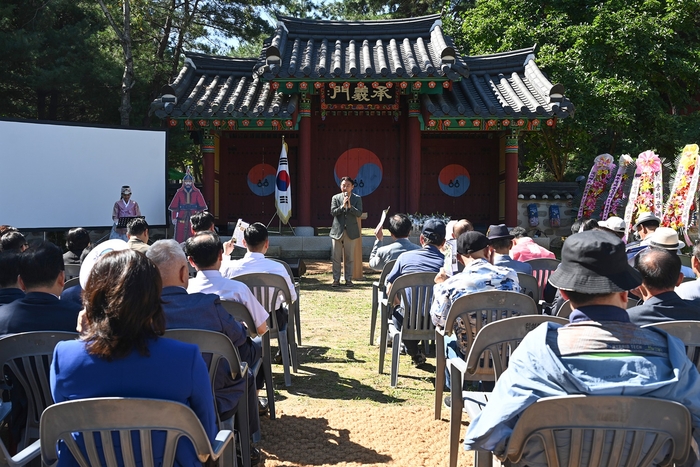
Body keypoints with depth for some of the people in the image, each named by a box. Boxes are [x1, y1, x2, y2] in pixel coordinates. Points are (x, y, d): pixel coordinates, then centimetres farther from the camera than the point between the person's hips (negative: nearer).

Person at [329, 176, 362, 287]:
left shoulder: (357, 199, 4)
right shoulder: (335, 198, 5)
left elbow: (359, 213, -7)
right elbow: (333, 212, -5)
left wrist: (350, 206, -20)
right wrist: (343, 206, -18)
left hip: (351, 231, 0)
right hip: (337, 231, 0)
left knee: (349, 258, 5)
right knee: (336, 257, 2)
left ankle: (348, 279, 13)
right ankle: (336, 279, 10)